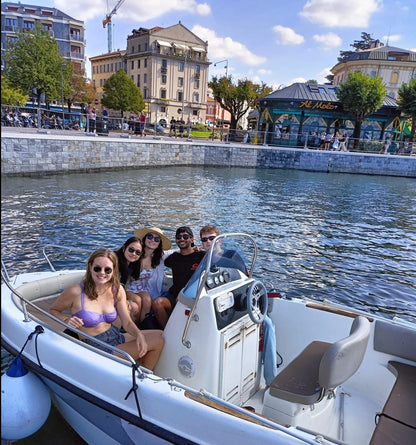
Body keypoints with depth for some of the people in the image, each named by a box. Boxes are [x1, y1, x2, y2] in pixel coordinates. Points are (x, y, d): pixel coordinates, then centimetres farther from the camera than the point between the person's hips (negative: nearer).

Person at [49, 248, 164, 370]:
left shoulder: (117, 290, -1)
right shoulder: (76, 291, -15)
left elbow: (127, 322, -1)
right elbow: (53, 311, 0)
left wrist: (139, 335, -21)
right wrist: (66, 320, -22)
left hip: (115, 336, 7)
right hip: (94, 346, -6)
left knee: (159, 337, -2)